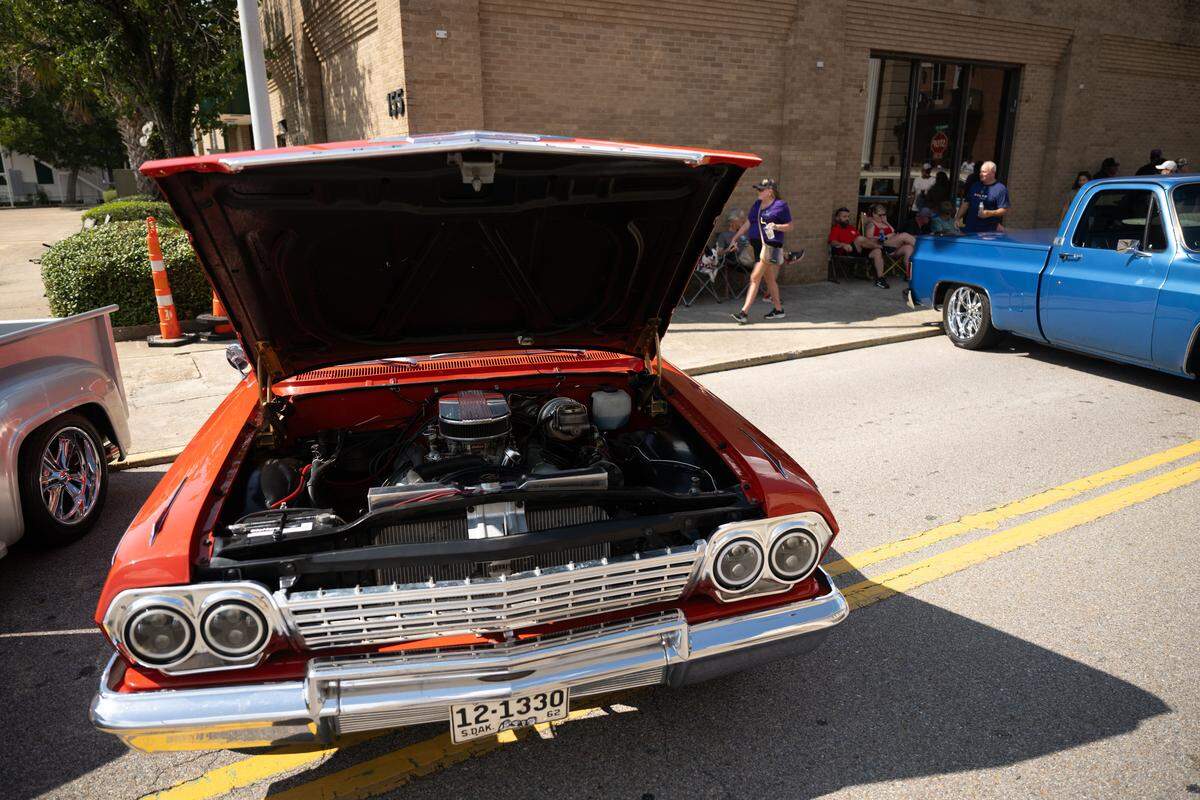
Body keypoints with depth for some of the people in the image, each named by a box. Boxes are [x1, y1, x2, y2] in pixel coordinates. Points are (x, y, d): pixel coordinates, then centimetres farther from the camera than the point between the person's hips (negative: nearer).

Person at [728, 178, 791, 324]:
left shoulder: (781, 205, -6)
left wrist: (776, 226, -19)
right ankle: (778, 309, 26)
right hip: (756, 244, 7)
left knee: (755, 278, -13)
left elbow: (789, 226, -2)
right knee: (769, 278, 15)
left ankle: (744, 312, -14)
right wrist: (734, 239, 12)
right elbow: (747, 223, 17)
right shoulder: (757, 204, 14)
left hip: (770, 246, -7)